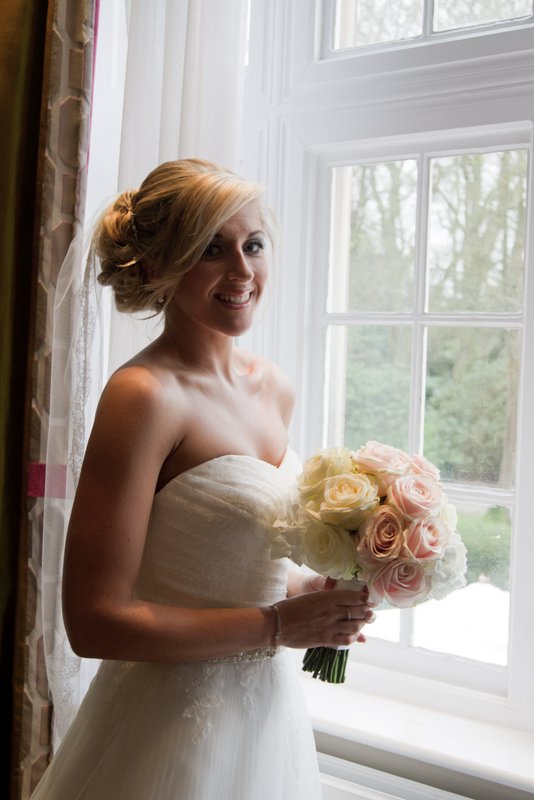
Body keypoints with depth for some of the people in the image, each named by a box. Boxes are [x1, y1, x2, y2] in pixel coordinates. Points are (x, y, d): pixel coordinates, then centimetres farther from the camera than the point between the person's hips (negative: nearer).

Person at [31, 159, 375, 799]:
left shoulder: (274, 388, 2)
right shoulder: (145, 395, -20)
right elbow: (94, 621, -22)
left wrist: (308, 591, -3)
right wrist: (275, 624, -18)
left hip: (269, 703, 7)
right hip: (175, 724, -7)